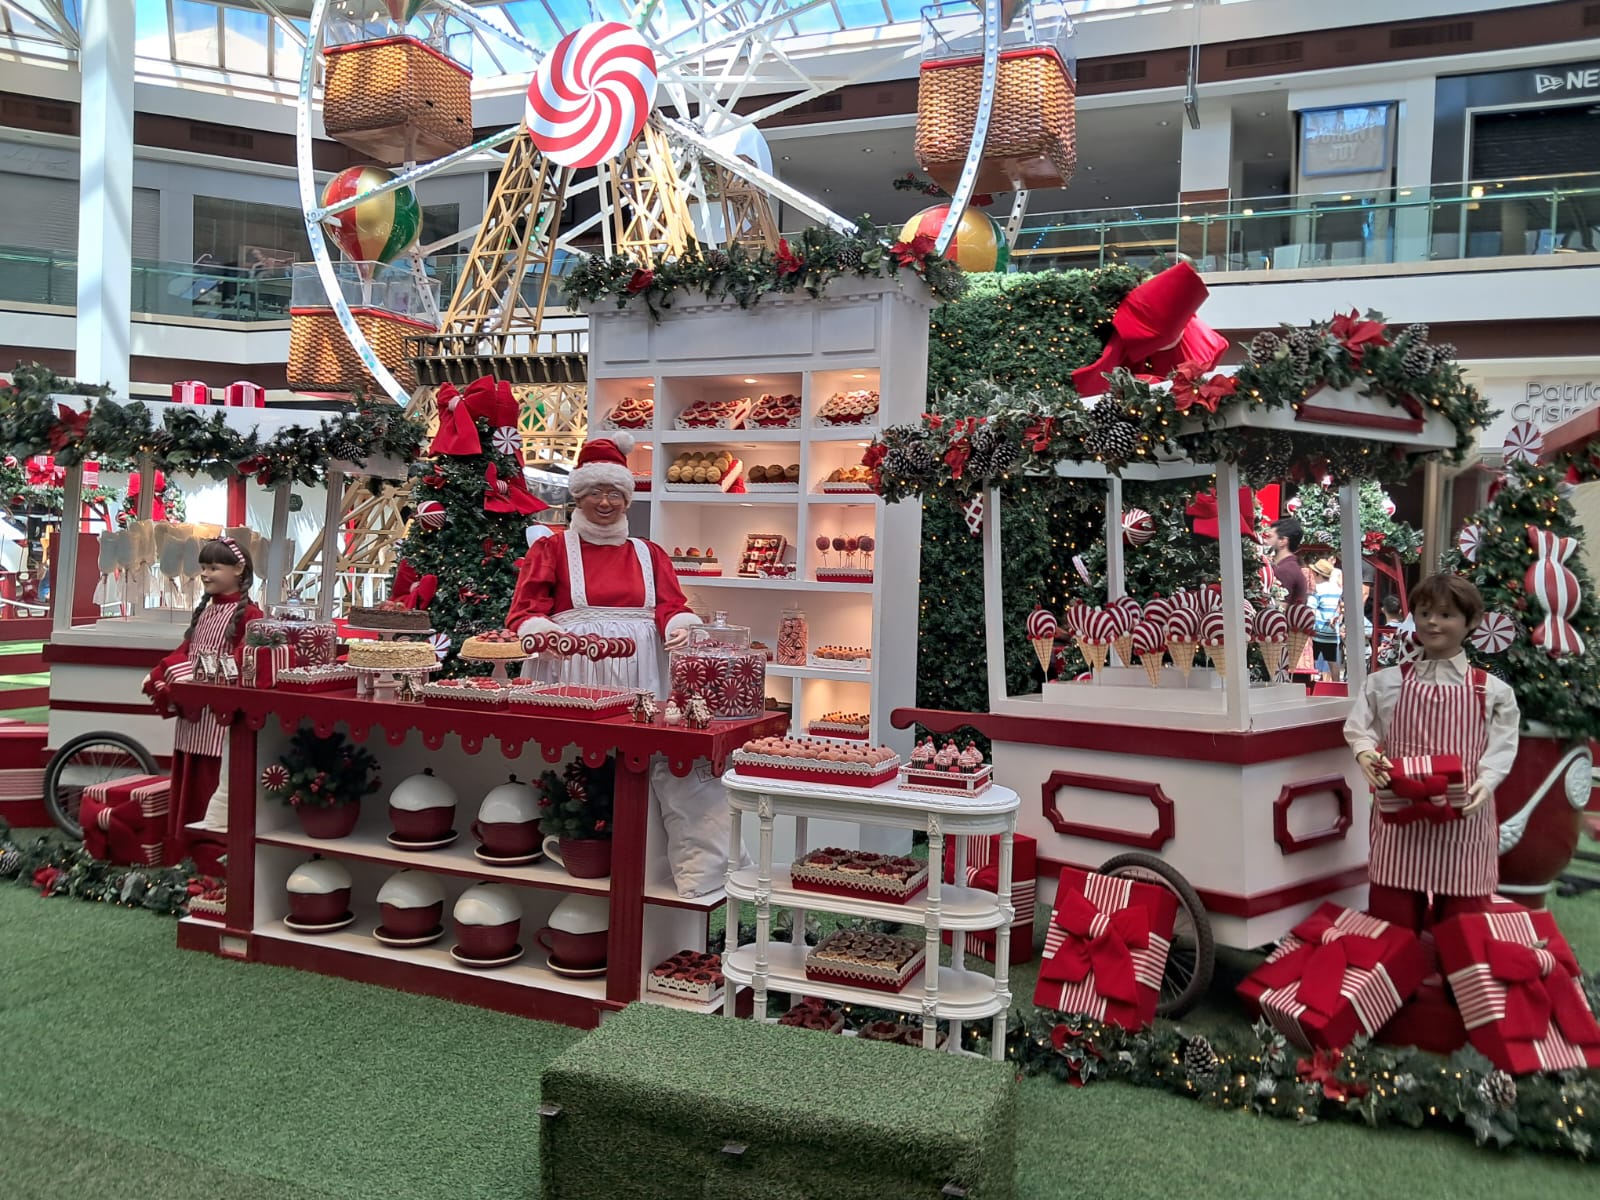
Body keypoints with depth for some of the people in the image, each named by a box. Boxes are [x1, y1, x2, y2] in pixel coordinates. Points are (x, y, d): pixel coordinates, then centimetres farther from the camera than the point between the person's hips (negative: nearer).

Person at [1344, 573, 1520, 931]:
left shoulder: (1493, 691, 2)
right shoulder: (1386, 682, 4)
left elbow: (1501, 749, 0)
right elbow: (1358, 728, 6)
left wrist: (1485, 782, -18)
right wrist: (1365, 753, -14)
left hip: (1464, 818, 0)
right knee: (1390, 922, 6)